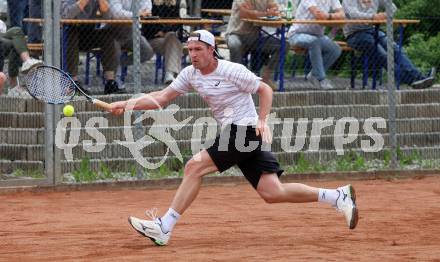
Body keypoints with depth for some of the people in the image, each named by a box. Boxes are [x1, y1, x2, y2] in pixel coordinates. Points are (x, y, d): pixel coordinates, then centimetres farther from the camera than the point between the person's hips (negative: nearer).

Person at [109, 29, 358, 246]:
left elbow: (265, 90, -5)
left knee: (194, 167, -16)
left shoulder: (232, 71, -11)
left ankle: (164, 227, -15)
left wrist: (262, 120, -19)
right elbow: (162, 97, 11)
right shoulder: (191, 74, 10)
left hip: (246, 131, -8)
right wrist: (127, 105, -1)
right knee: (273, 193, -1)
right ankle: (338, 196, 7)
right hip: (232, 134, 8)